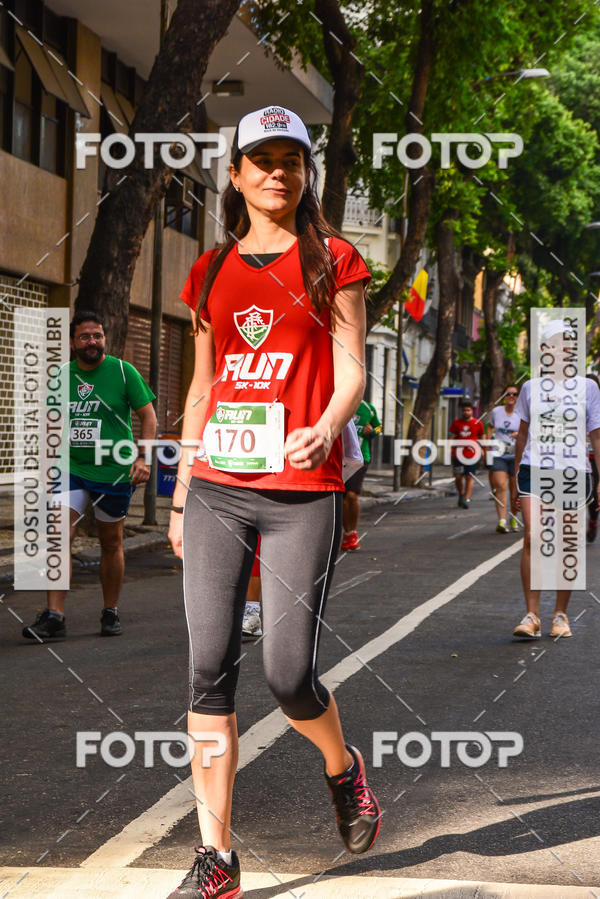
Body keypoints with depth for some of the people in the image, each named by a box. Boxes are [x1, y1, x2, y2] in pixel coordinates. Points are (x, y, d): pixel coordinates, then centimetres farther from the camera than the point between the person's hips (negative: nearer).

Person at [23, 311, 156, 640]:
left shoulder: (123, 372, -4)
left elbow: (148, 417, -1)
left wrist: (142, 457, -13)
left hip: (114, 473, -2)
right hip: (72, 470, 2)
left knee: (111, 543, 9)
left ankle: (111, 613, 24)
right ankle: (54, 615, -16)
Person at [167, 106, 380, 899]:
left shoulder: (333, 261, 6)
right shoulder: (212, 272, 15)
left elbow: (351, 374, 0)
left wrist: (325, 431, -21)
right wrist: (182, 491, 16)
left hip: (303, 491, -3)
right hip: (217, 490, 3)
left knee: (288, 673, -8)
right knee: (210, 672, -3)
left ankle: (343, 767, 27)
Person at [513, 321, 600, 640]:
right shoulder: (531, 387, 10)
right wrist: (516, 476, 15)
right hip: (534, 470, 0)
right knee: (532, 539, -13)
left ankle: (560, 615, 15)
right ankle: (531, 616, -11)